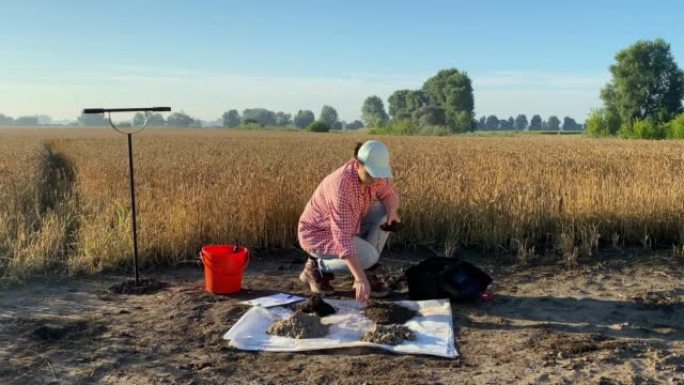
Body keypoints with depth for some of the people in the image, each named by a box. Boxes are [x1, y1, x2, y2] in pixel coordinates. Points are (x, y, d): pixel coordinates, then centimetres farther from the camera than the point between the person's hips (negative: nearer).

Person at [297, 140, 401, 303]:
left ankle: (368, 273, -2)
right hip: (317, 234, -8)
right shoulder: (341, 186, -38)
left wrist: (392, 211, -24)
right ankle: (317, 267, -2)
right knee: (368, 257, -28)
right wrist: (360, 279, -45)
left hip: (345, 226, 8)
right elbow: (343, 237, -42)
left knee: (384, 212, -11)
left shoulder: (370, 171, -15)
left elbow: (390, 196, 1)